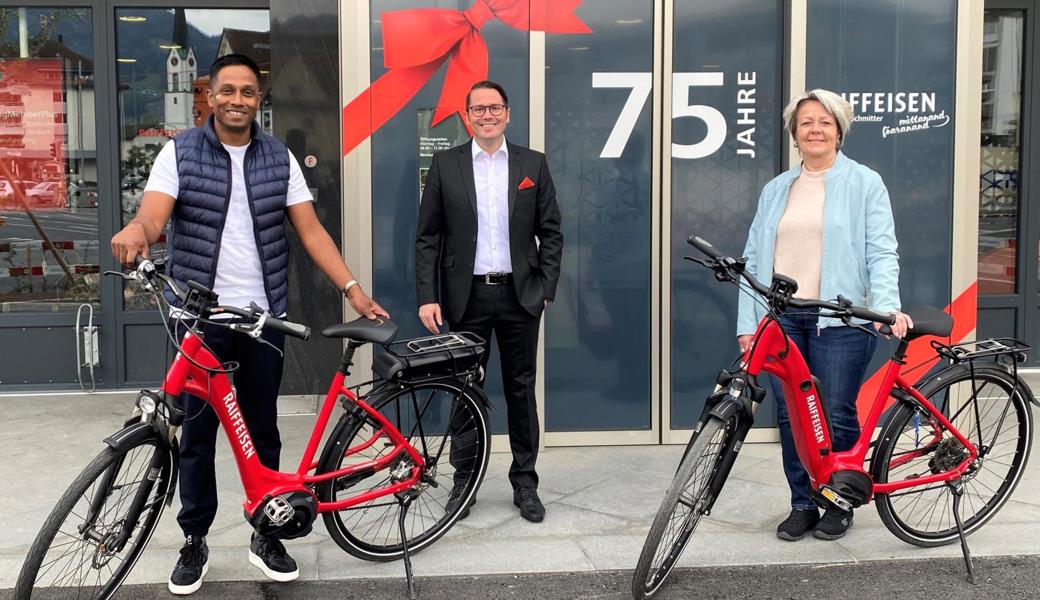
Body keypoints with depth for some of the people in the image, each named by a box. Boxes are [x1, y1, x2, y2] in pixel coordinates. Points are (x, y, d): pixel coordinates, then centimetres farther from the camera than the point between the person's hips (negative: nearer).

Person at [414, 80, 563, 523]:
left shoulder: (533, 164, 5)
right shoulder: (446, 164, 3)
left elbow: (551, 233, 6)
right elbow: (428, 237, 1)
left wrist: (546, 288, -2)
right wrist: (427, 297, -7)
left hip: (519, 295, 1)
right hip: (466, 296, 0)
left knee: (521, 389, 8)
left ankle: (525, 483, 20)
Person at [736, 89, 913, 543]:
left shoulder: (864, 183, 5)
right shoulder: (775, 190, 16)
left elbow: (882, 252, -3)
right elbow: (754, 259, 12)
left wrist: (886, 305, -20)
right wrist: (747, 323, 5)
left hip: (839, 319, -3)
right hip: (781, 318, 4)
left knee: (836, 417, 0)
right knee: (790, 416, 6)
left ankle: (840, 503, 19)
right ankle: (802, 504, 19)